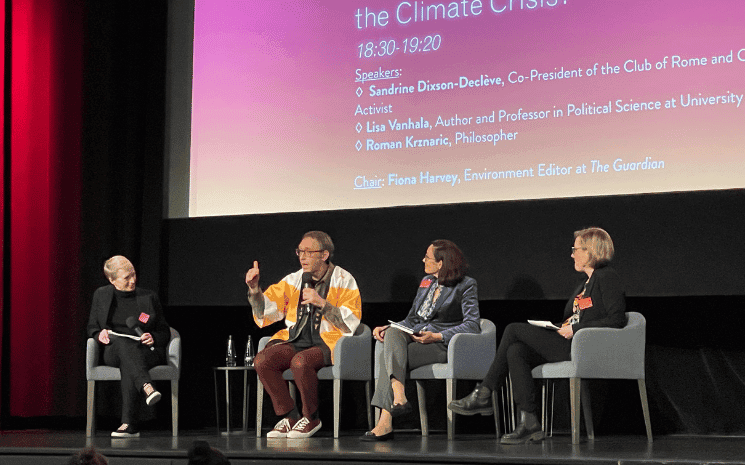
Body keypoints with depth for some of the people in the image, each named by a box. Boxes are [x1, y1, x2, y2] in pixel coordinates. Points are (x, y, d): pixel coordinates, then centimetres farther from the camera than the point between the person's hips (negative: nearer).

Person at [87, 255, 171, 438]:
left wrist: (153, 338, -7)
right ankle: (146, 387, -59)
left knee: (128, 364, -38)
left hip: (147, 352, 0)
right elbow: (92, 328, 19)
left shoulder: (149, 297, 11)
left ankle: (128, 425, -44)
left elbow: (165, 332, 15)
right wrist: (100, 334, -4)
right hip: (114, 352, 1)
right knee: (123, 343, -38)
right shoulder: (101, 295, 13)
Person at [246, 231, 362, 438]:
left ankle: (311, 419, -13)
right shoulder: (293, 280, 14)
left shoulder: (343, 280, 2)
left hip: (328, 342, -5)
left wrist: (322, 304, -18)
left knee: (300, 361, -35)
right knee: (262, 360, -21)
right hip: (296, 341, 5)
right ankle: (290, 417, -9)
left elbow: (350, 322, -8)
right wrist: (254, 289, -5)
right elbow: (265, 313, 12)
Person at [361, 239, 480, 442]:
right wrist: (386, 328, 5)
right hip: (414, 337, 6)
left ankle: (385, 423, -33)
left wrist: (437, 336, -19)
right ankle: (398, 397, -44)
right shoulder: (427, 282, 22)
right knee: (392, 333, -29)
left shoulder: (466, 286, 0)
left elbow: (473, 324, -9)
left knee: (389, 356, -28)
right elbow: (412, 319, 24)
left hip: (443, 343, -6)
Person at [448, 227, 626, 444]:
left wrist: (575, 329, -15)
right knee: (516, 351, -13)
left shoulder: (607, 277, -4)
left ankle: (483, 395, -8)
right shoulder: (587, 280, 25)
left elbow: (617, 320, -15)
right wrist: (559, 328, 6)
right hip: (569, 344, 9)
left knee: (514, 330, -12)